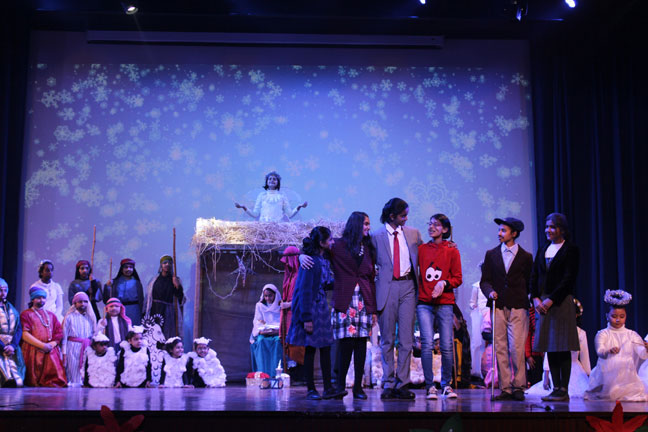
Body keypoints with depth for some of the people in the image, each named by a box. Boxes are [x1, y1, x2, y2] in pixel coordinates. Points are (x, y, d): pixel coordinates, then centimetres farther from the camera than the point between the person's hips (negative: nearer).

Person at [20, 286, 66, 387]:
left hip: (51, 352, 3)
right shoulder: (26, 314, 9)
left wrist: (52, 344, -8)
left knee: (55, 380, -14)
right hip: (33, 351, -3)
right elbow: (25, 334, -5)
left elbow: (59, 333, 13)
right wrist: (42, 345, -13)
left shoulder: (51, 315, 23)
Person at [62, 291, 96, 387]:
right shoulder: (69, 317, 1)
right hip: (73, 347, -3)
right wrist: (64, 353, -5)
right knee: (74, 372, -2)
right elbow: (64, 335, 0)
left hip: (87, 348, 3)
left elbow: (94, 334, 13)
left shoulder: (90, 317, 12)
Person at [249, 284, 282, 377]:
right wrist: (261, 330, -15)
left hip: (277, 333, -1)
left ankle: (275, 374, -40)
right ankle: (263, 373, -39)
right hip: (263, 334, 1)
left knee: (277, 341, -35)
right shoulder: (259, 305, 15)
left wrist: (276, 330, -16)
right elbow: (257, 321, 7)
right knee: (261, 341, -33)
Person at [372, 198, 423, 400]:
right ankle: (388, 384, 8)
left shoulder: (413, 233, 11)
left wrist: (419, 282, 9)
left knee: (406, 338, -2)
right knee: (387, 339, 3)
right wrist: (375, 272, -3)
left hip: (407, 287, 2)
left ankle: (402, 384, 2)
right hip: (387, 287, -2)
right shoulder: (376, 236, 4)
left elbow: (421, 258, 18)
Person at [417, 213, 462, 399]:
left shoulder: (452, 251, 6)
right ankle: (430, 386, -1)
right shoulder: (421, 249, 11)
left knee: (447, 347, -1)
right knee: (427, 345, -8)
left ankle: (446, 384, 15)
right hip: (424, 303, 1)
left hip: (445, 303, -1)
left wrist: (444, 283, -13)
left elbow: (458, 278, 4)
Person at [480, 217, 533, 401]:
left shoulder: (526, 257, 9)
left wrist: (526, 299, 0)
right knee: (500, 348, -1)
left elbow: (530, 283, 12)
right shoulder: (491, 254, 13)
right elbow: (485, 281, 10)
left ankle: (519, 387, 0)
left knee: (517, 348, -9)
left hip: (518, 306, -2)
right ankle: (505, 388, 3)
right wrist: (490, 291, -8)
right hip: (498, 306, 2)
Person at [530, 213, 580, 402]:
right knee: (550, 348, 5)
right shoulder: (543, 250, 17)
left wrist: (551, 300, -14)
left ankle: (564, 390, -3)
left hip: (561, 302, -6)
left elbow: (569, 278, -9)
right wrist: (535, 299, -2)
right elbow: (534, 276, 13)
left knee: (562, 348, -5)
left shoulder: (570, 249, -1)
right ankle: (556, 388, 9)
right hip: (543, 303, 6)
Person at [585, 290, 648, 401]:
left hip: (627, 374, 2)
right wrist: (609, 351, -41)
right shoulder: (603, 334, 1)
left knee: (637, 392, -13)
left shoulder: (631, 335, 7)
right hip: (608, 374, -2)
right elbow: (599, 351, -18)